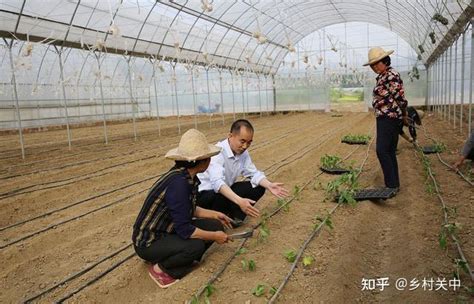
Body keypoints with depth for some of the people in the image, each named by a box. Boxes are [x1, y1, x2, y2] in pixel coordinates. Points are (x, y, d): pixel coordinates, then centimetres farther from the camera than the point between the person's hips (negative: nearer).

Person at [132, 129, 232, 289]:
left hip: (169, 230, 9)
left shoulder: (187, 176, -4)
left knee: (215, 225, -2)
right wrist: (215, 236, -16)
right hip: (149, 241, -9)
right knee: (196, 246, -31)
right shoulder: (178, 182, -31)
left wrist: (214, 214, 9)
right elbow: (185, 230, -29)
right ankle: (160, 267, -4)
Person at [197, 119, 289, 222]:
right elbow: (217, 182, -42)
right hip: (205, 194, -7)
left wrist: (269, 185, -20)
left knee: (259, 188, -3)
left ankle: (234, 217, -6)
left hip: (226, 190, 8)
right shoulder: (218, 152, -29)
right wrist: (239, 201, -54)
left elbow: (254, 173, 0)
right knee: (222, 198, -38)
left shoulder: (243, 153, -5)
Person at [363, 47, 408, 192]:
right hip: (384, 118, 10)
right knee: (389, 152, 11)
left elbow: (400, 98, -13)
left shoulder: (391, 75, -14)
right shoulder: (382, 77, 16)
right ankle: (393, 185, 17)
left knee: (382, 151, -13)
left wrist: (404, 116, 0)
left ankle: (392, 185, -7)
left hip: (389, 118, -10)